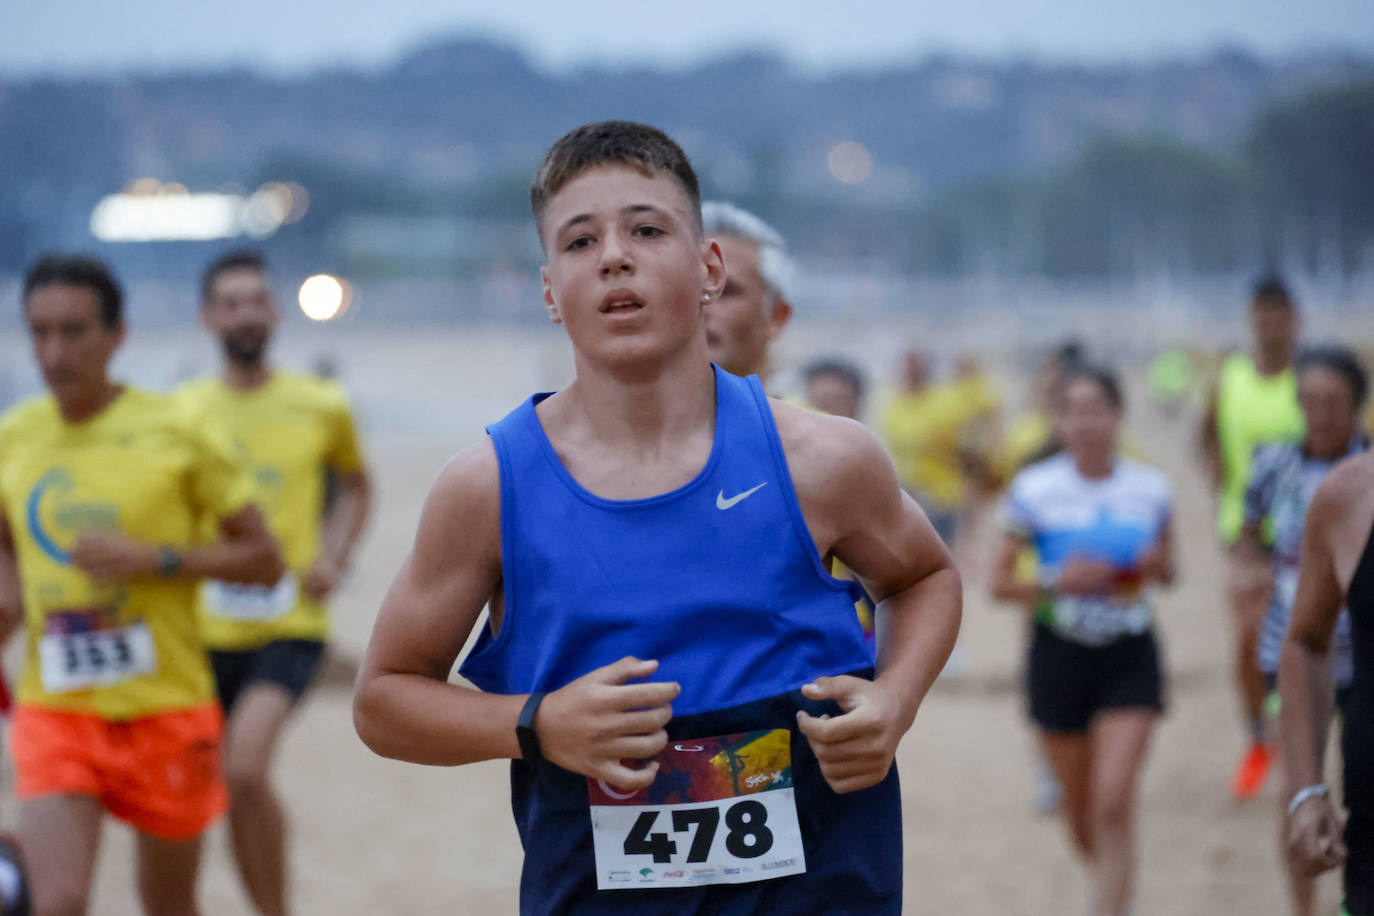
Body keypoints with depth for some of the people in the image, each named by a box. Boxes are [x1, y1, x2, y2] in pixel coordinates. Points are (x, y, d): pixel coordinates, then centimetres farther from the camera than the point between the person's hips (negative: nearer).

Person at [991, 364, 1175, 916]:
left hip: (1130, 657, 0)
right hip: (1060, 656, 1)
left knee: (1114, 802, -15)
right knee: (1079, 808, 12)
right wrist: (1056, 582, -20)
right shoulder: (1035, 490, -6)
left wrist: (1157, 567, -9)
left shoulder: (1150, 489, -2)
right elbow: (1000, 583, -3)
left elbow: (1168, 571, 14)